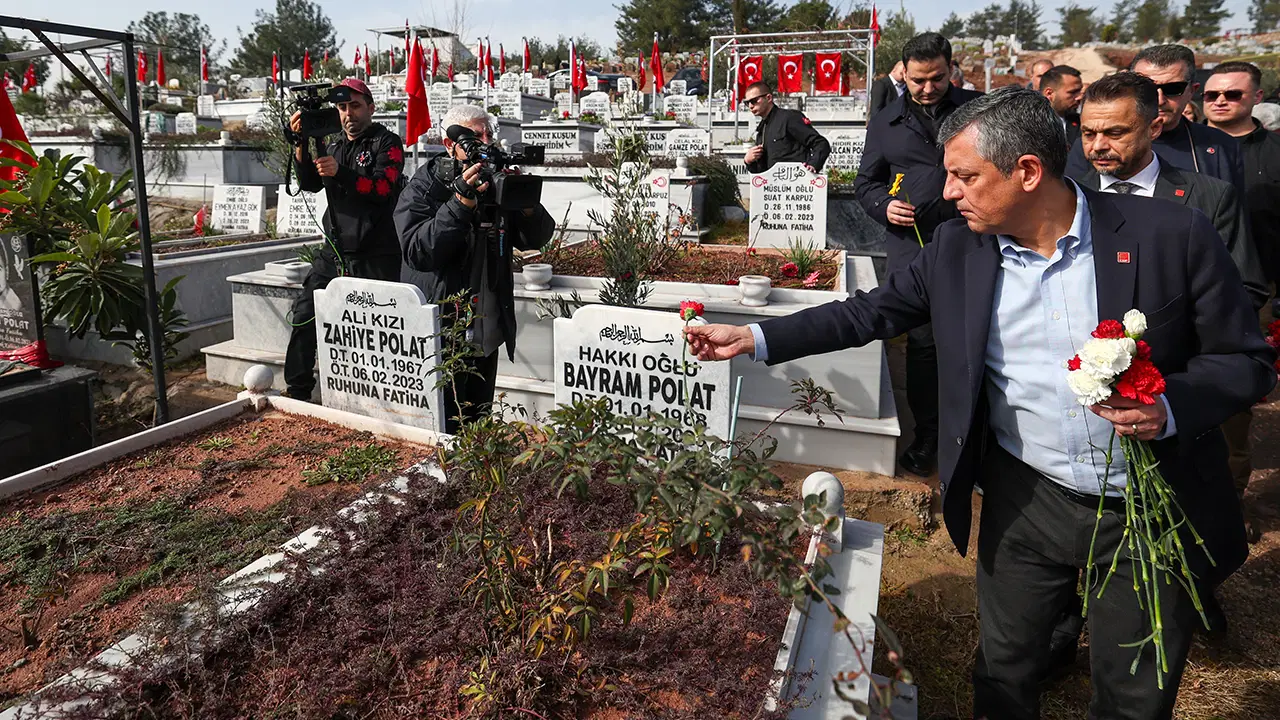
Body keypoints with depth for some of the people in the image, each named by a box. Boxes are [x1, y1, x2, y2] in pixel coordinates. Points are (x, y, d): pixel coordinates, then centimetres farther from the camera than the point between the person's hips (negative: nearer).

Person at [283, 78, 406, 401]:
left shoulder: (388, 143, 0)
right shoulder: (335, 146, 18)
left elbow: (384, 187, -16)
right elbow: (309, 184, 6)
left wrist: (340, 173, -30)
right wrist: (301, 144, -10)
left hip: (375, 259, -6)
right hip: (334, 252, 6)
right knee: (304, 316, 5)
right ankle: (297, 392, 16)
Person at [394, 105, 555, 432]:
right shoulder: (423, 188, -7)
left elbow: (536, 239, 6)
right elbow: (417, 251, -21)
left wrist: (527, 205, -15)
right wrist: (461, 203, -28)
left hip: (486, 328, 5)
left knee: (478, 421, 18)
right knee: (442, 427, -2)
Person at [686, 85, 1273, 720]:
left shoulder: (1174, 235, -14)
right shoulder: (957, 248, -5)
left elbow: (1245, 359, -6)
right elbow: (869, 312, 1)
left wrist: (1171, 407, -26)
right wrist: (754, 339, -5)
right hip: (1026, 501, 2)